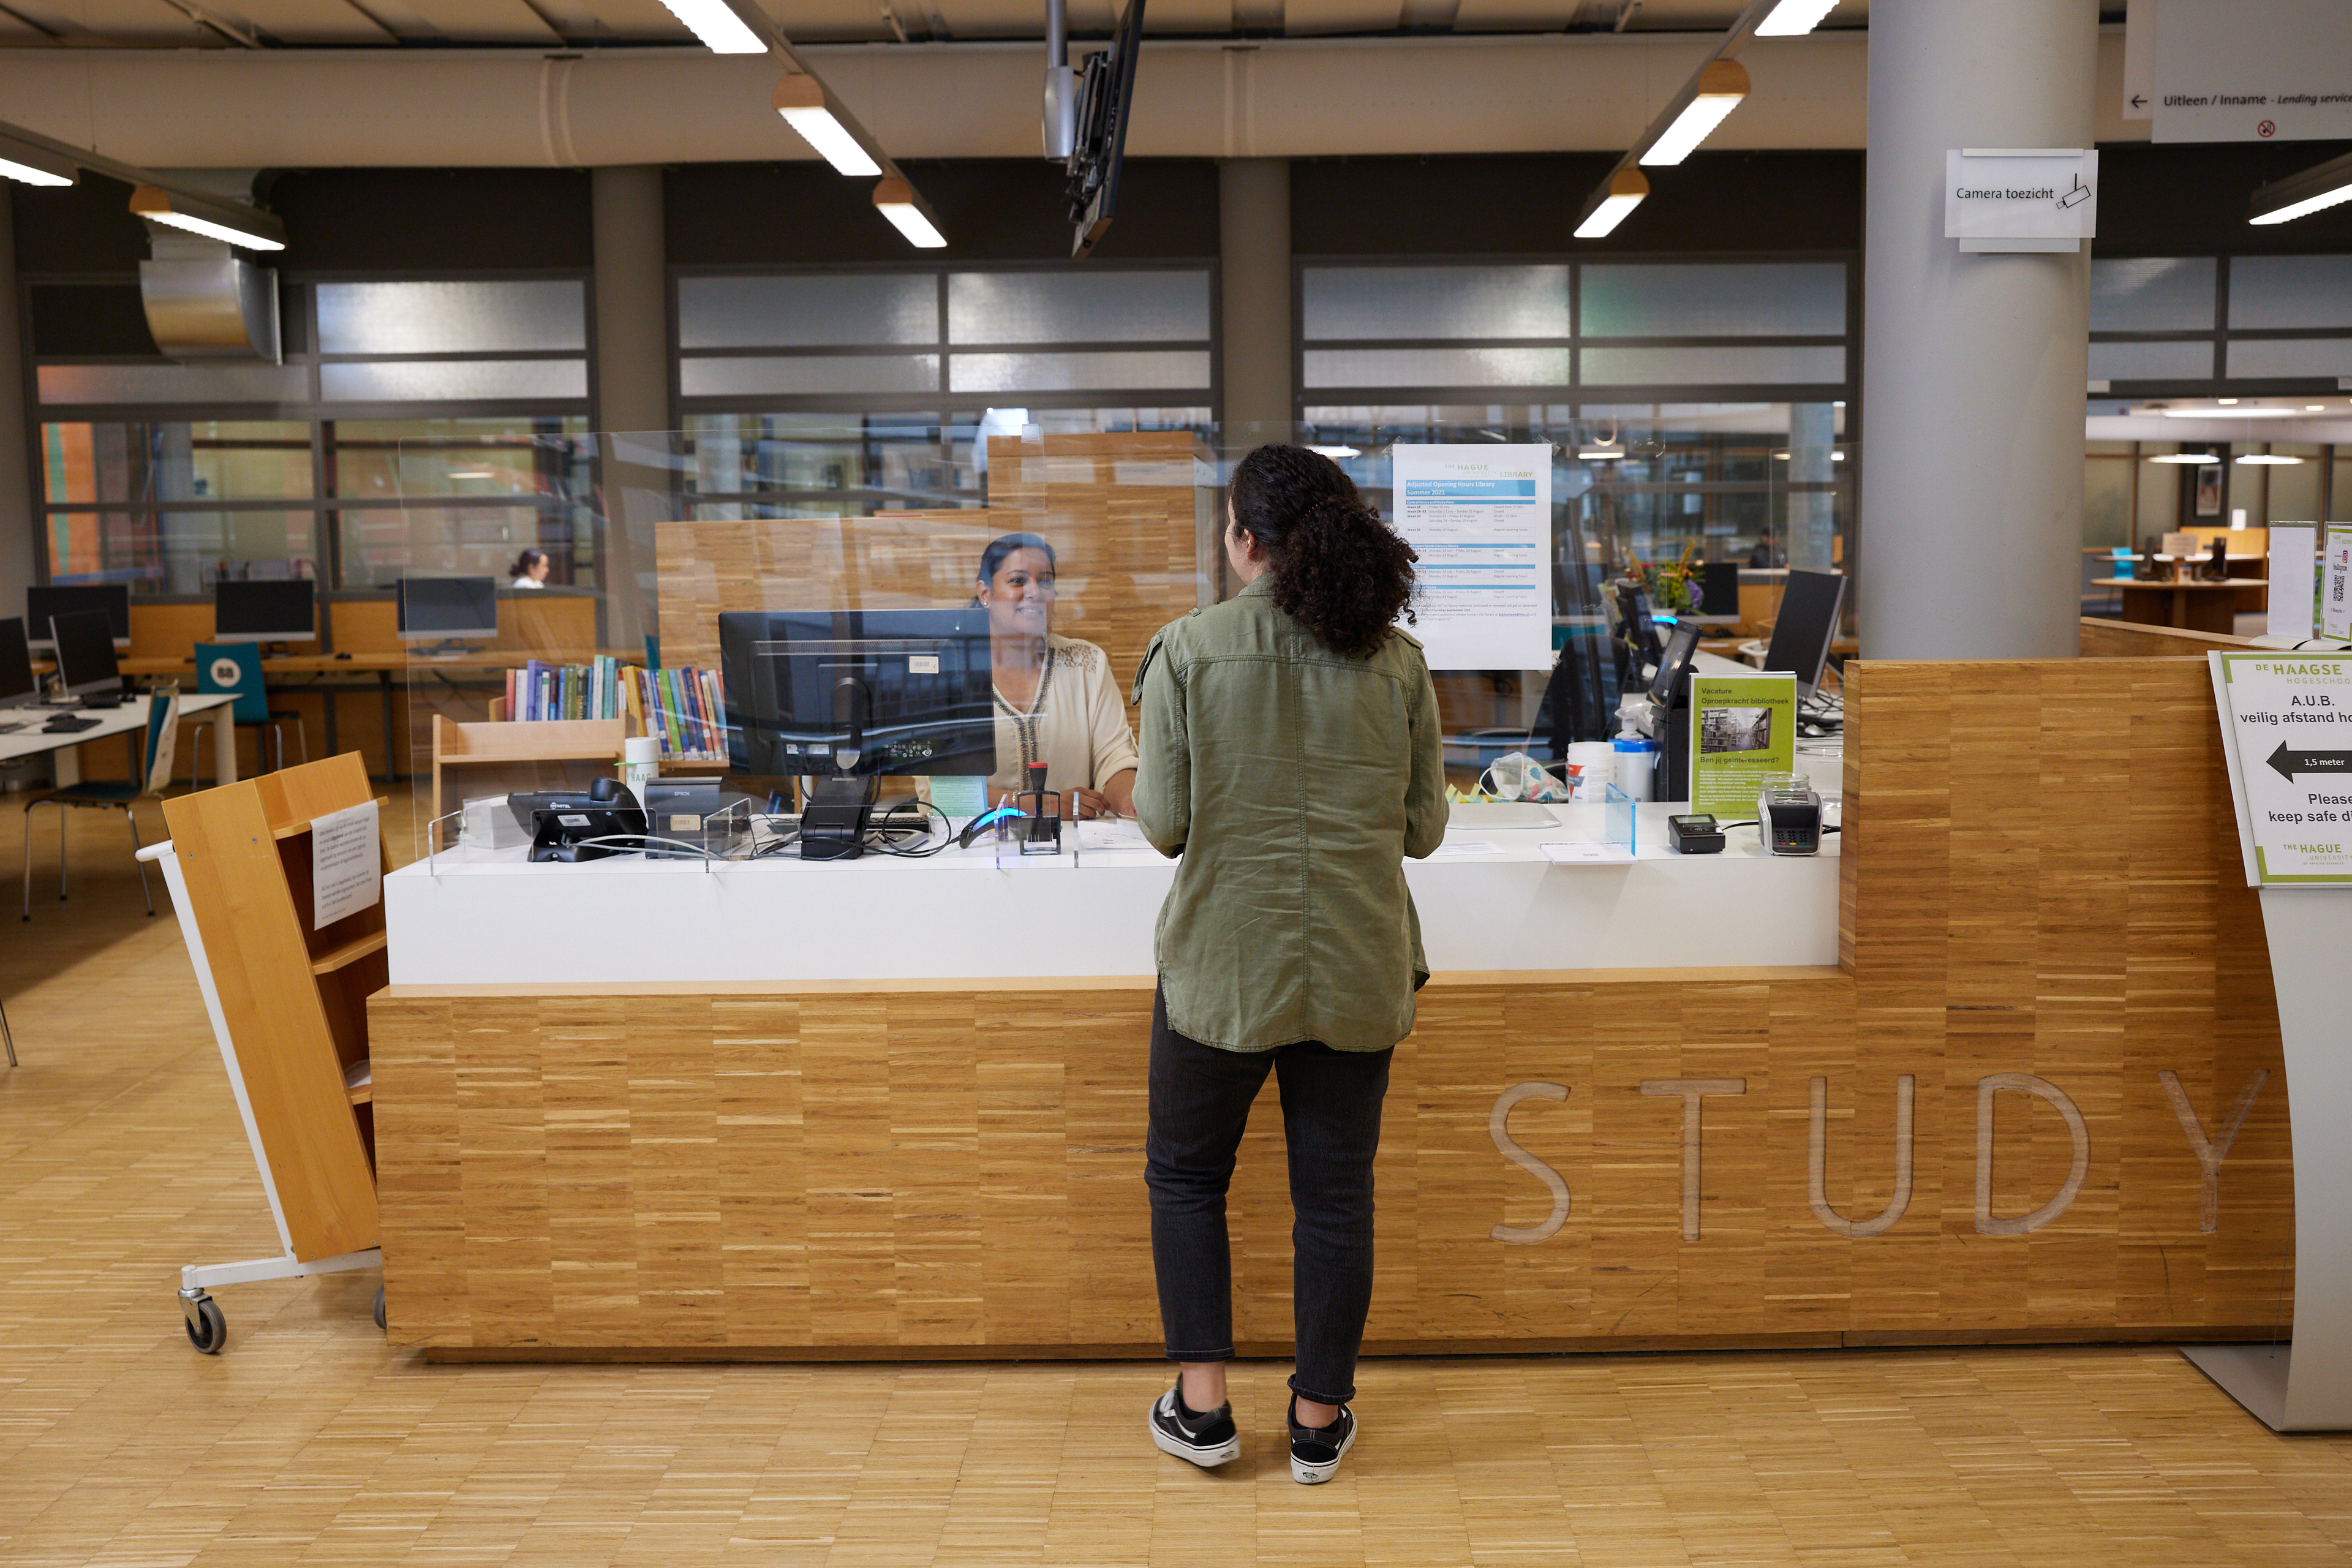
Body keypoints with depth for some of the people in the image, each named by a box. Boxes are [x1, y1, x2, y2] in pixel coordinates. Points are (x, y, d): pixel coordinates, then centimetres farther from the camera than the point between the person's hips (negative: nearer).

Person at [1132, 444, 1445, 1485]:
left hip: (1223, 968, -2)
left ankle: (1202, 1405, 20)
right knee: (1335, 1195, 13)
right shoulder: (1399, 661, -2)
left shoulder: (1188, 650, -10)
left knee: (1186, 1174, 19)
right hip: (1357, 971, 2)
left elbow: (1164, 824, -9)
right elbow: (1423, 829, 2)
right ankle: (1320, 1419, 25)